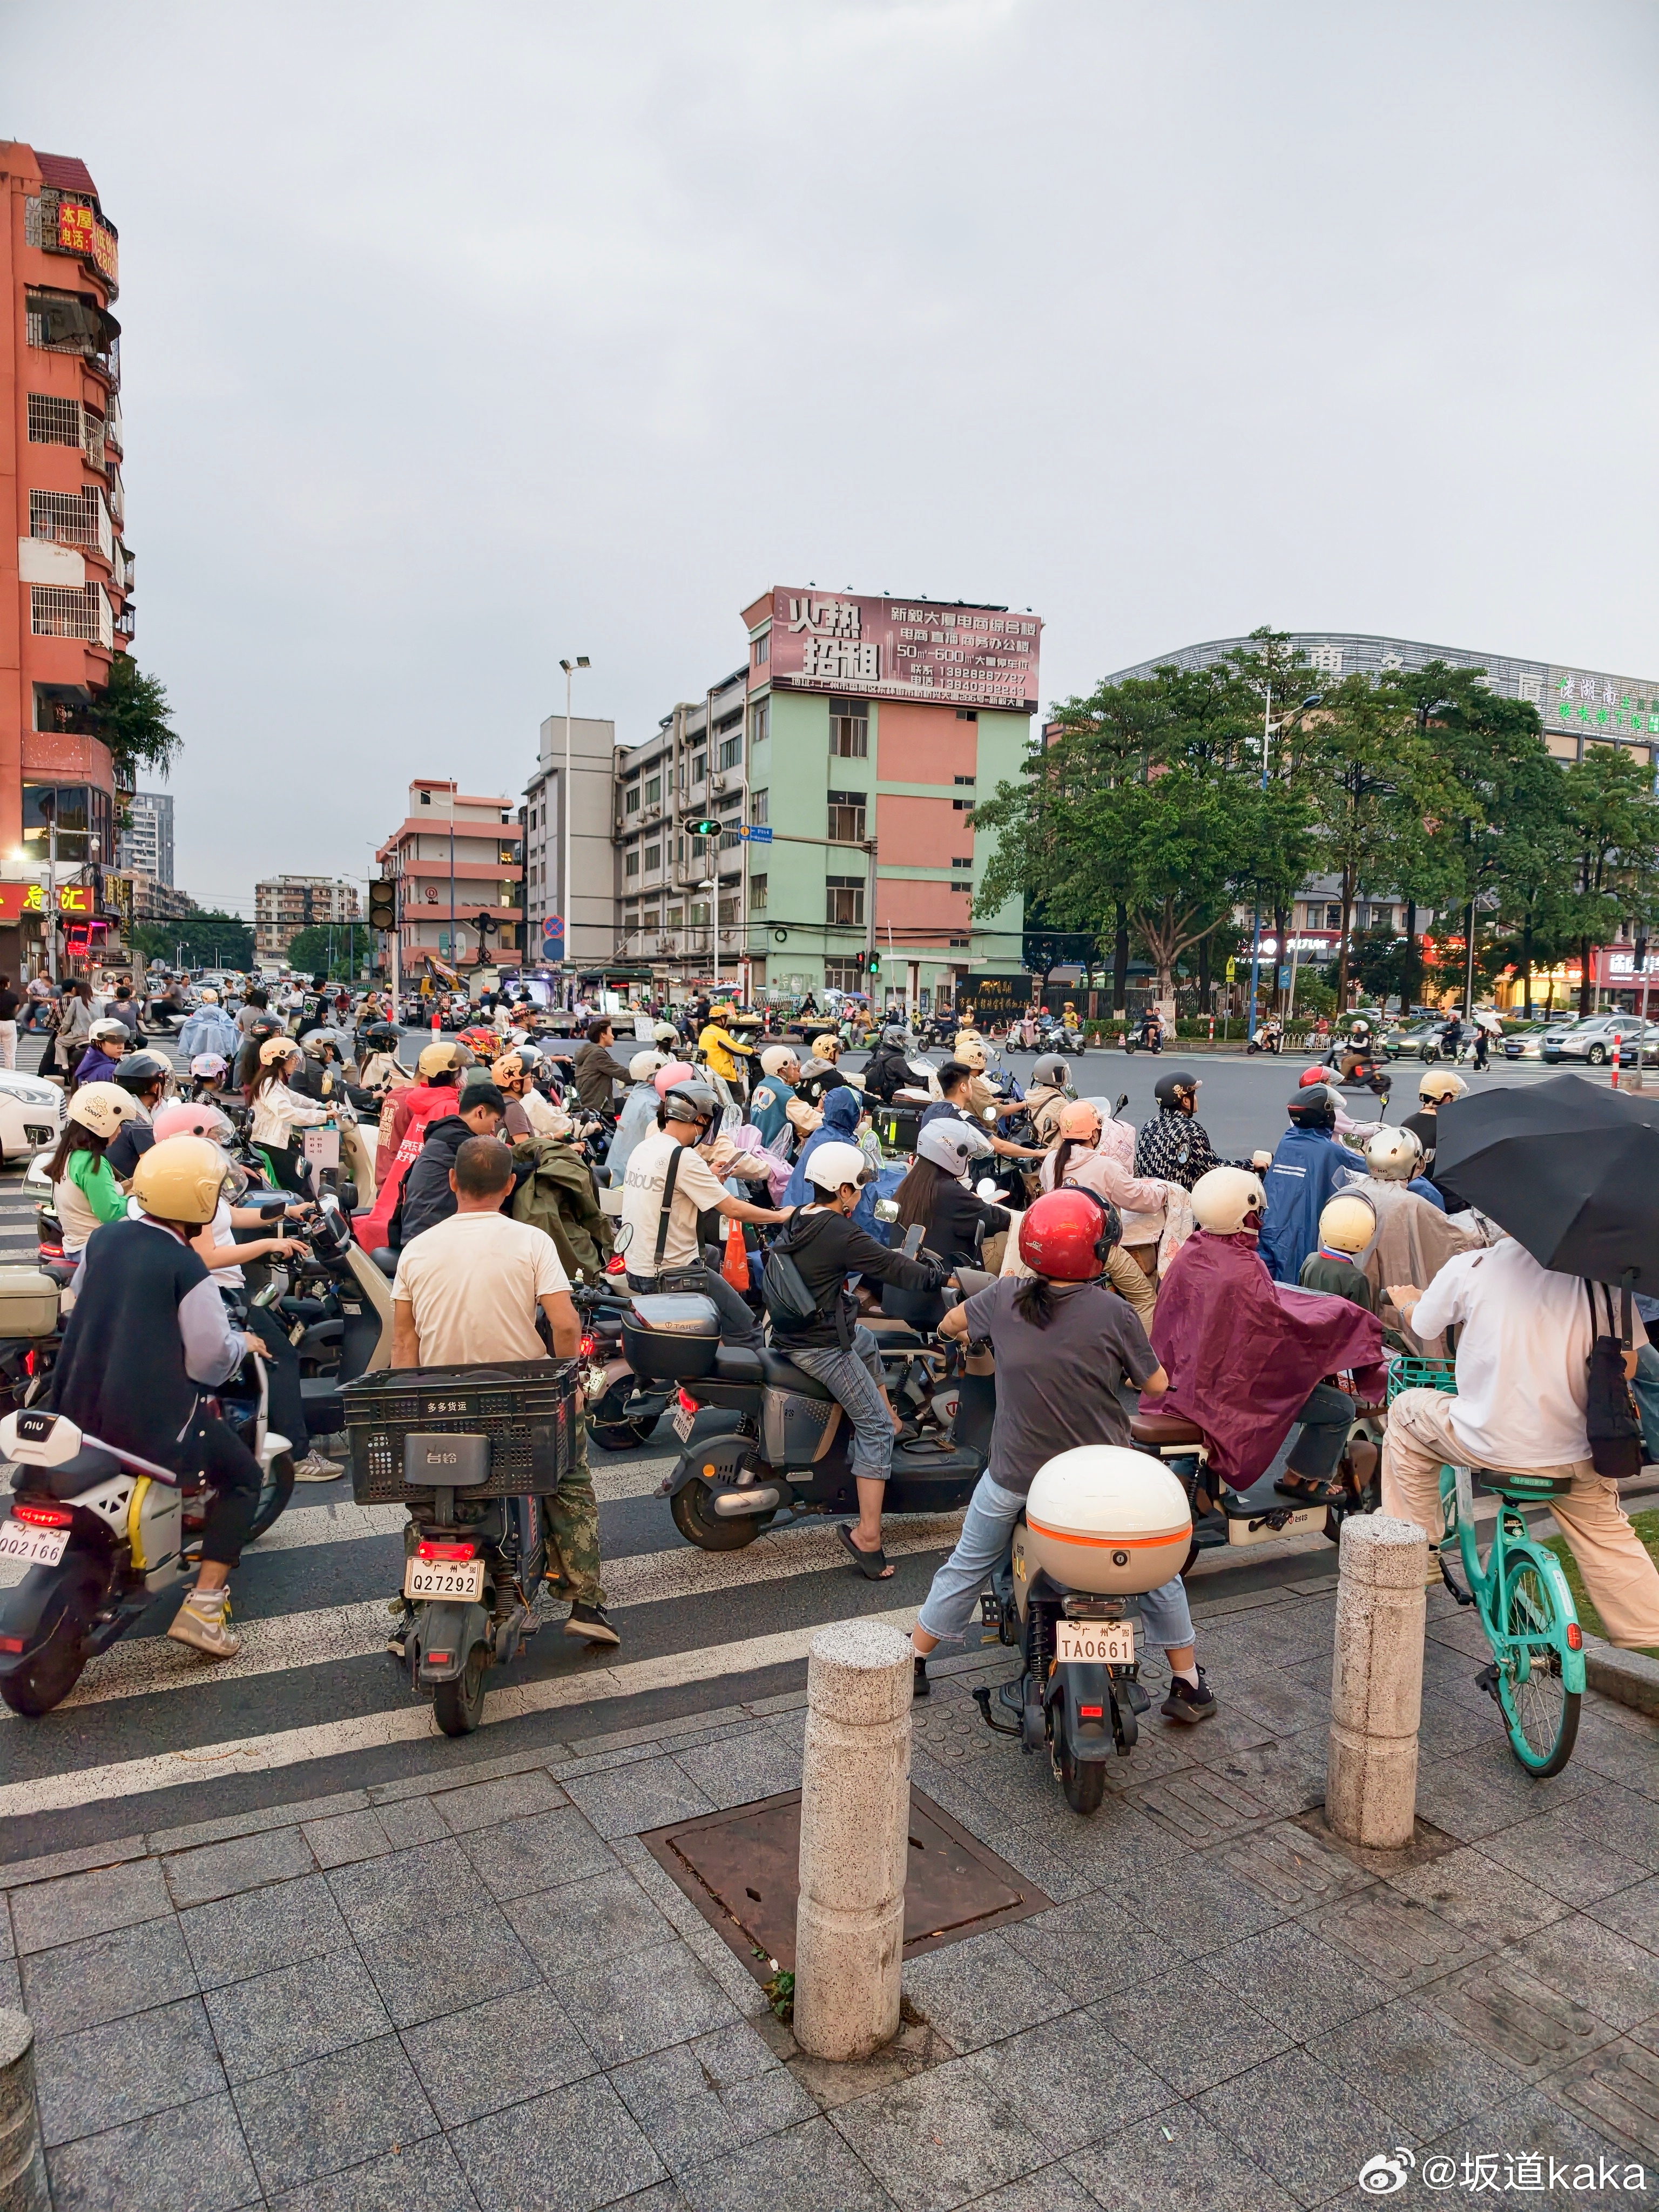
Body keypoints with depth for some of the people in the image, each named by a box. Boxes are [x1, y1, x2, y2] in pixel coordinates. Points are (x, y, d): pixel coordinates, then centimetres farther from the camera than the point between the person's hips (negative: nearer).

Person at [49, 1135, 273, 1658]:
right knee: (244, 1479, 11)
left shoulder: (104, 1238, 1)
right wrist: (243, 1344, 2)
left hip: (80, 1405, 8)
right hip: (153, 1419, -7)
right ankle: (203, 1605, -1)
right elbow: (210, 1360, -19)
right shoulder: (187, 1271, -20)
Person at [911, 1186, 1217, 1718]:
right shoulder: (1111, 1312, -17)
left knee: (966, 1569, 23)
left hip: (1015, 1476, 2)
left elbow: (951, 1323, 10)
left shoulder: (1005, 1297, -10)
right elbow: (1156, 1384, -5)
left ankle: (913, 1661, 34)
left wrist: (964, 1334, 32)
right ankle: (1189, 1685, 31)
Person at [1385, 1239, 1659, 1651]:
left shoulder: (1469, 1267, -9)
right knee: (1607, 1538, 27)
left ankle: (1416, 1541, 30)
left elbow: (1422, 1325, 9)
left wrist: (1409, 1302, 33)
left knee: (1406, 1411, 24)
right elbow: (1625, 1363, -1)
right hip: (1574, 1452, 2)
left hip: (1488, 1442, -2)